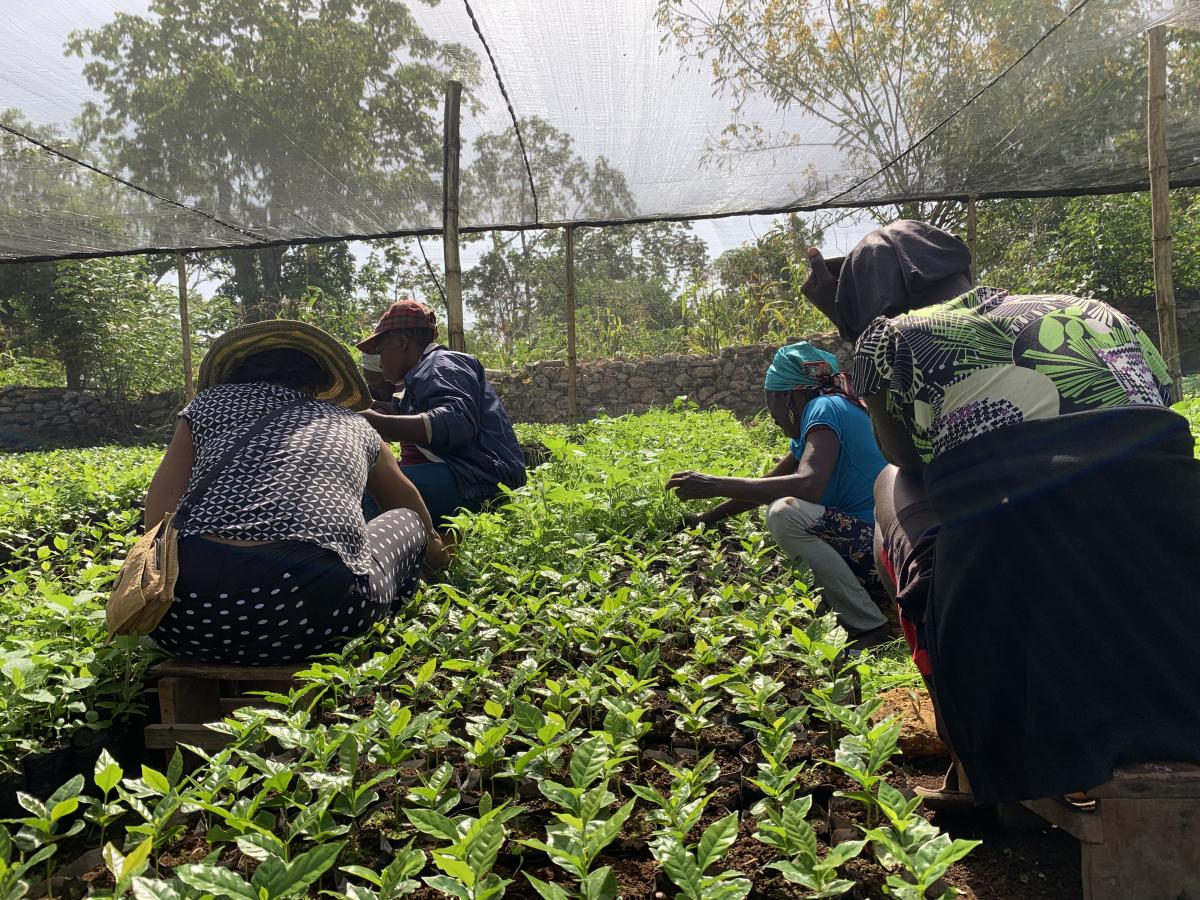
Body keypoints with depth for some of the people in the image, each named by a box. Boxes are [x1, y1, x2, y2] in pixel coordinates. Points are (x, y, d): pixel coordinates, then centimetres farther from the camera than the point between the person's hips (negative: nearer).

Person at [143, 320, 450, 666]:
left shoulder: (211, 402, 24)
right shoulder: (352, 426, 27)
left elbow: (159, 517, 10)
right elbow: (412, 506, 46)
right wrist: (434, 549, 66)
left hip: (184, 612, 2)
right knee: (405, 521, 28)